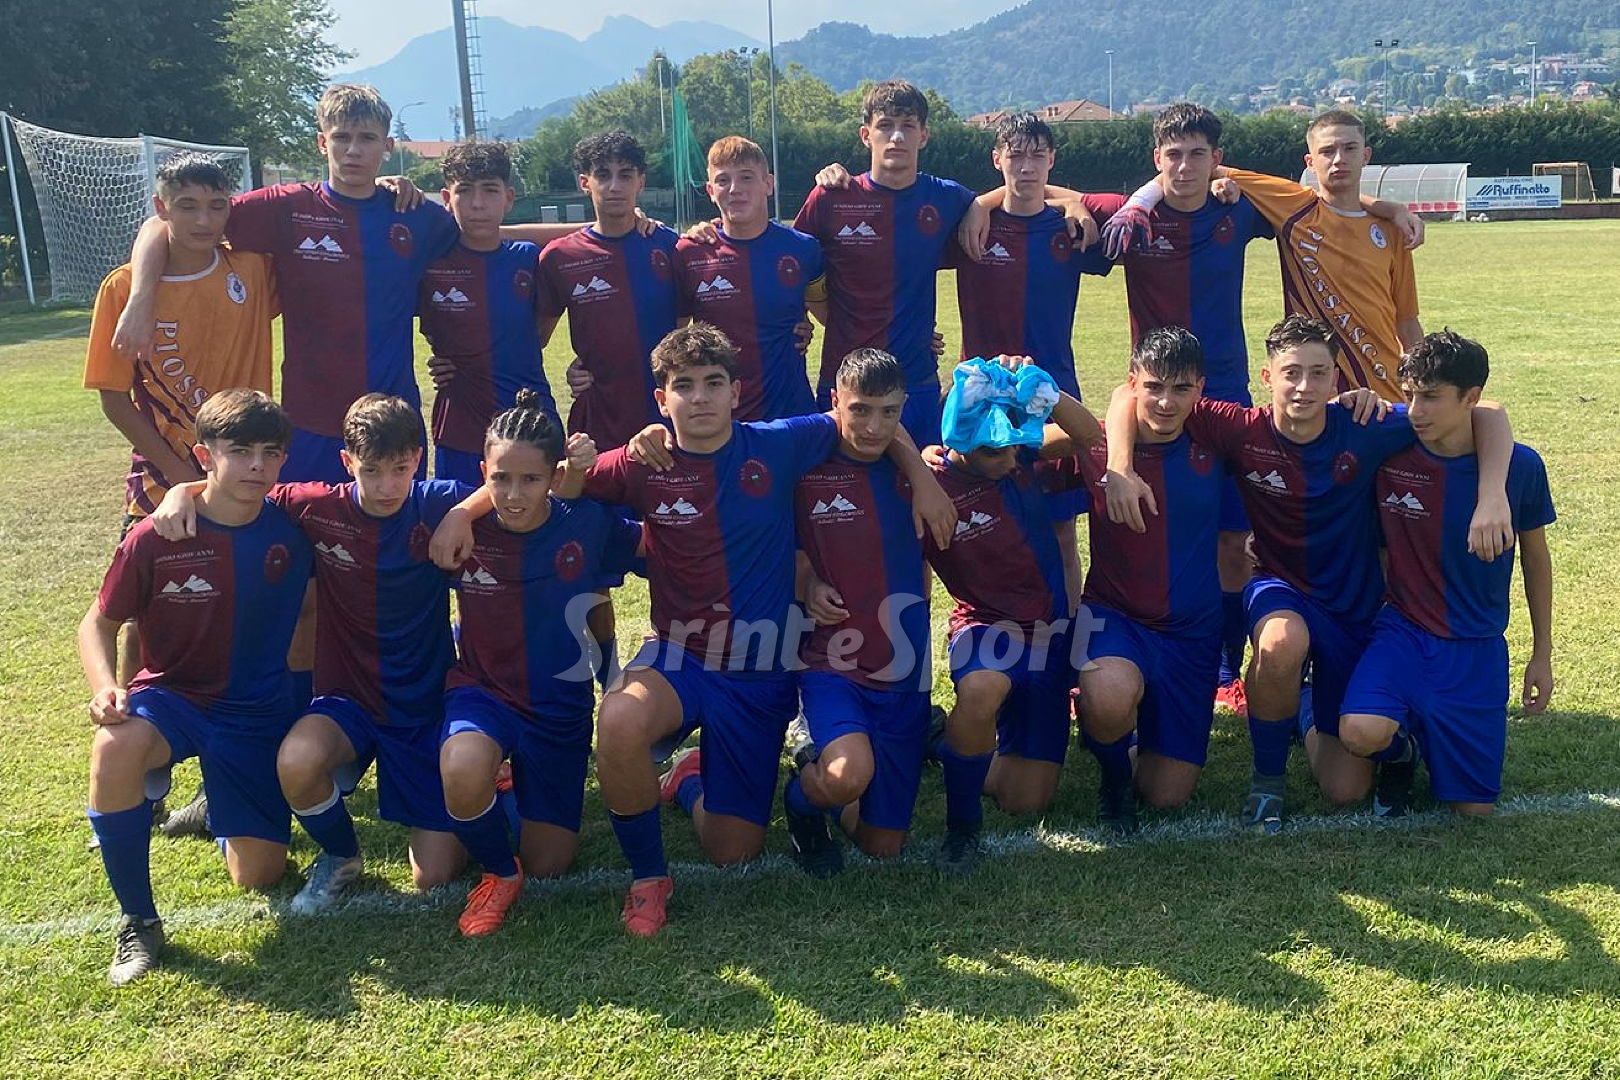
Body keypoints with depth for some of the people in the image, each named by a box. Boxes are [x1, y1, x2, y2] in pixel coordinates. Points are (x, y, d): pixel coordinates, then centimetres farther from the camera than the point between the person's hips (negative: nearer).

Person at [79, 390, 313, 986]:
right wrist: (106, 688, -21)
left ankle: (224, 804, 35)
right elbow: (99, 623, -3)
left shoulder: (292, 528, -11)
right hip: (172, 695, -1)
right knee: (115, 750, -38)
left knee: (259, 876, -2)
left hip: (258, 711, 2)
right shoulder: (155, 538, -15)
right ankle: (138, 920, -15)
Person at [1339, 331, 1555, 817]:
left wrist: (1542, 654, 10)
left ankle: (1431, 736, 34)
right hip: (1402, 629, -1)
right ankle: (1402, 748, 8)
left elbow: (1535, 557, 7)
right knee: (1360, 734, -30)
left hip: (1476, 649, 1)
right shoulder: (1390, 453, -11)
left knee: (1473, 807, 1)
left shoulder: (1521, 465, -8)